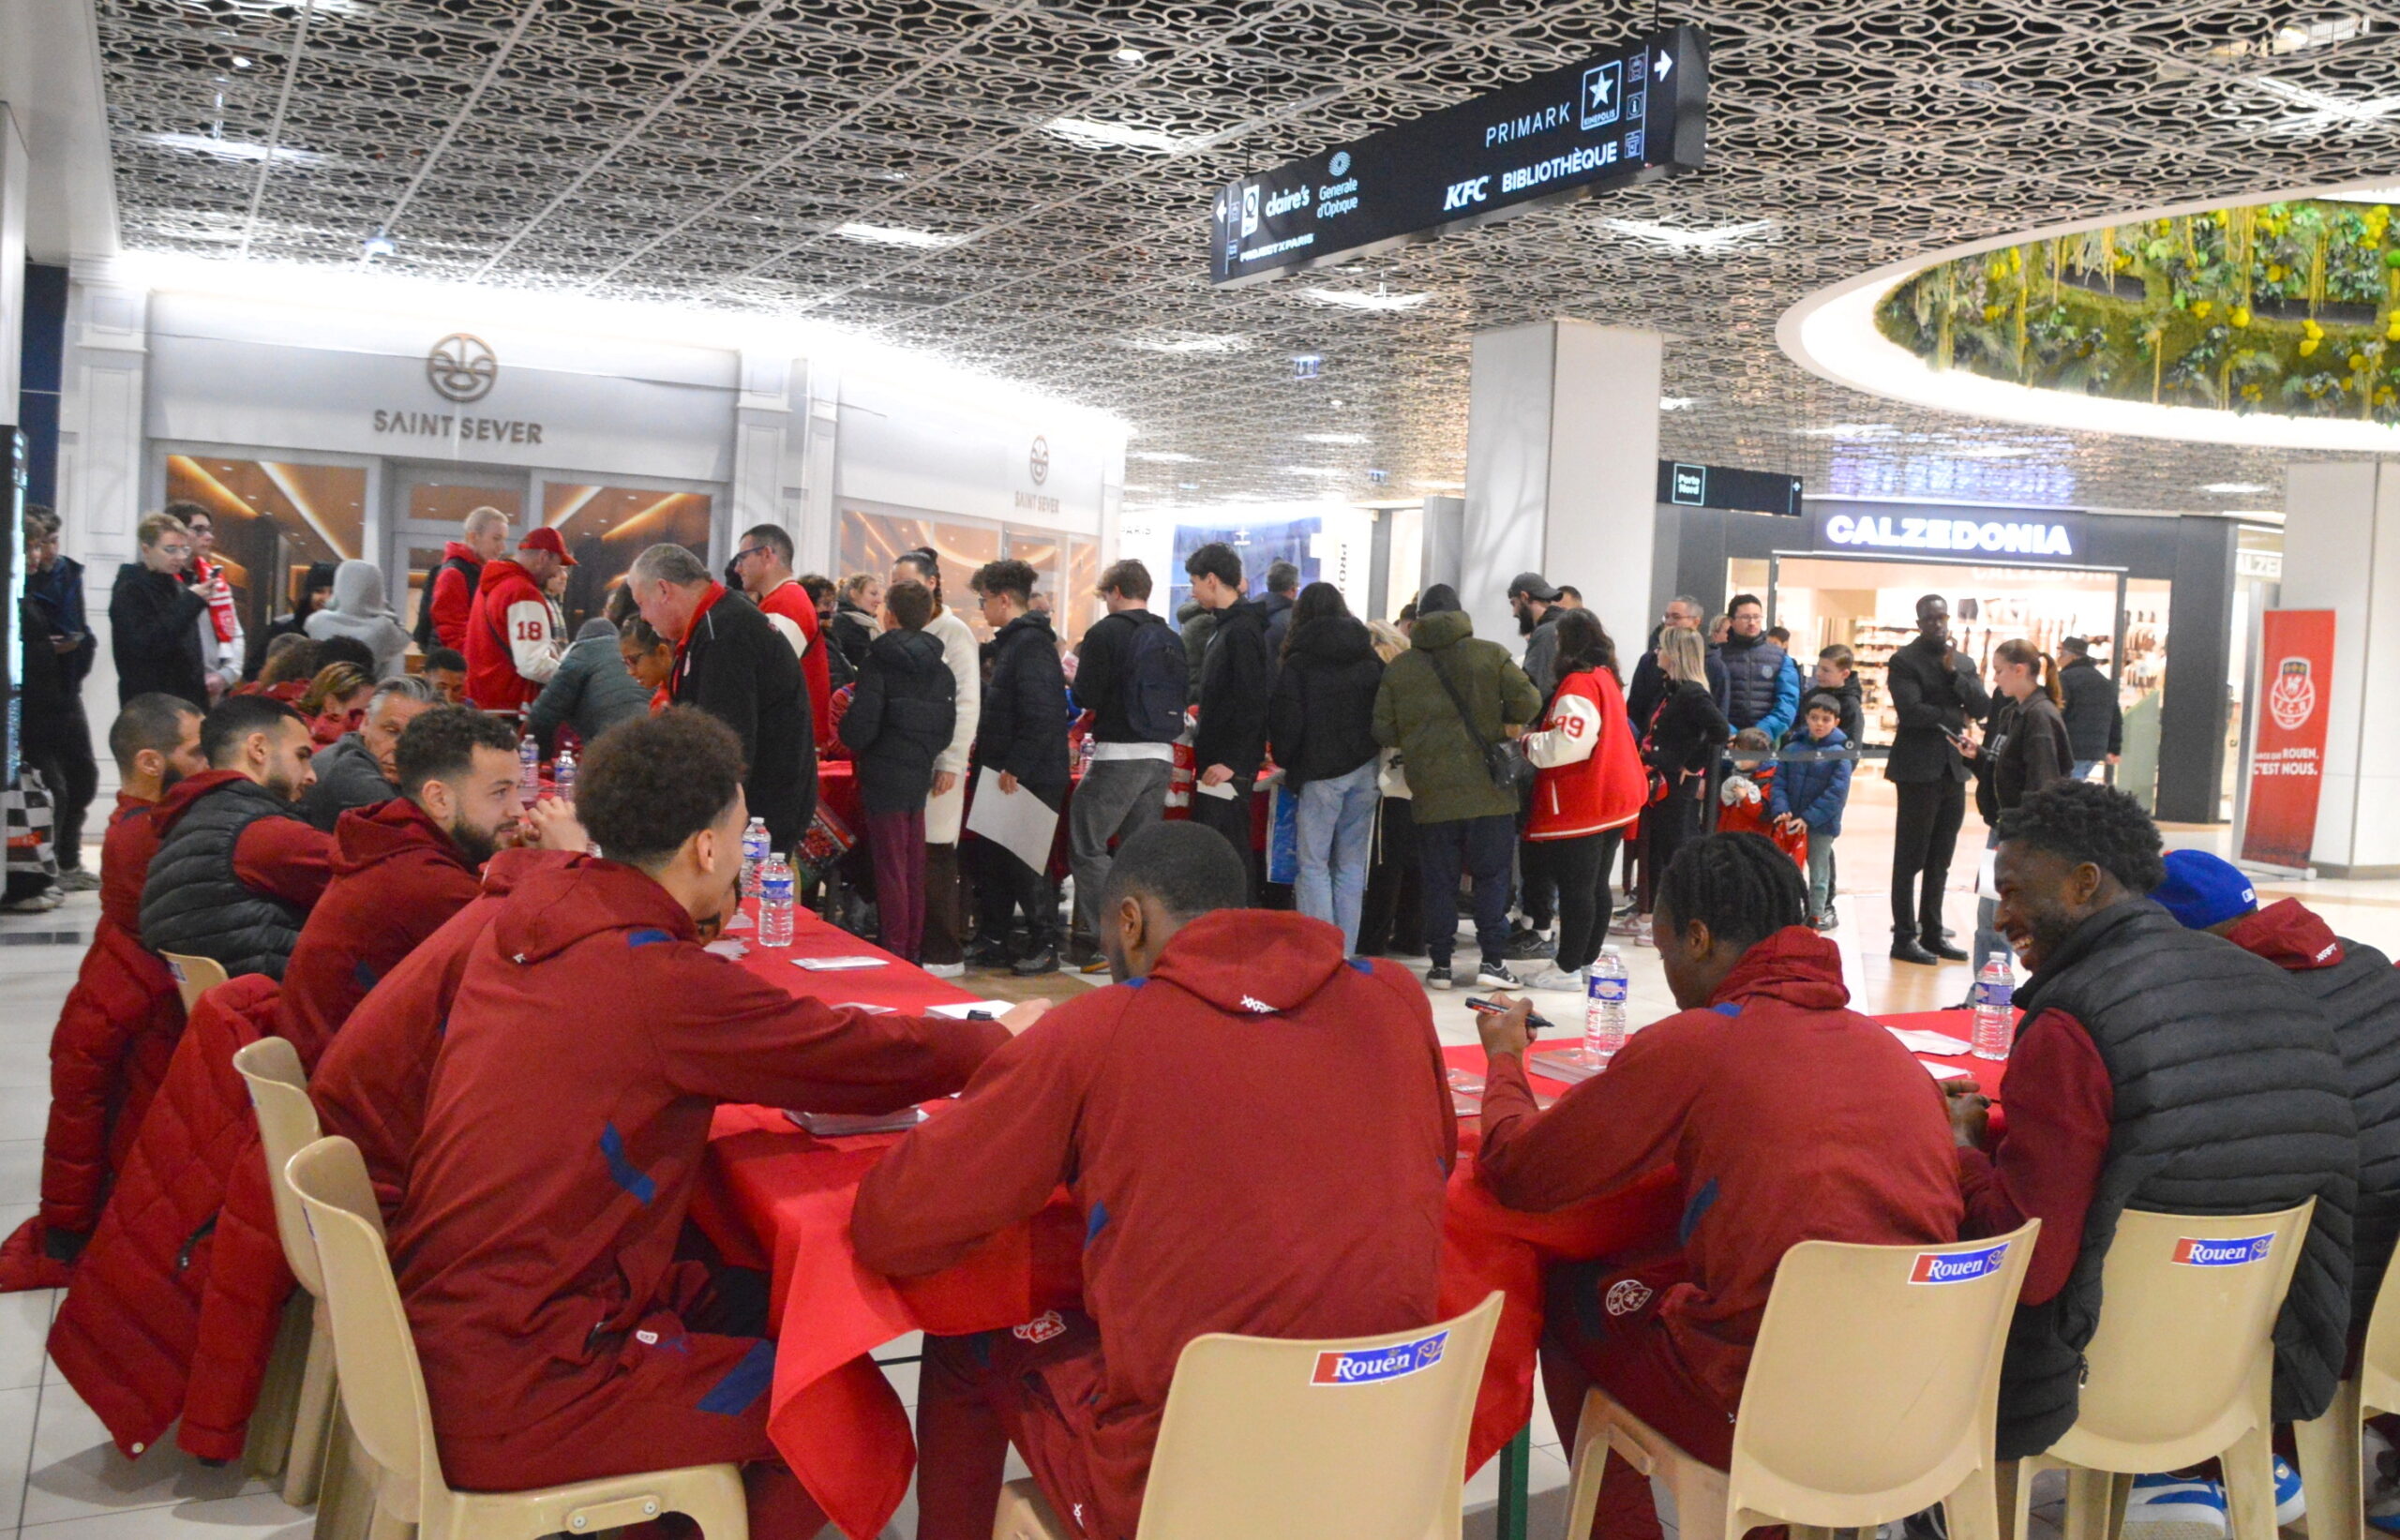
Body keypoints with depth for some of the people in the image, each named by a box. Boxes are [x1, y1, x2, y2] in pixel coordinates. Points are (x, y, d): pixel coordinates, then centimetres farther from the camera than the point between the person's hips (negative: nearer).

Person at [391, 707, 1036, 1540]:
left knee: (761, 1303, 21)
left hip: (442, 1318, 9)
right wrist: (1001, 1033, 9)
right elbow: (878, 1057, -11)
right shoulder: (661, 981, -22)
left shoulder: (528, 916, 1)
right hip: (507, 1391, -9)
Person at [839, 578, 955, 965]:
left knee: (890, 869, -1)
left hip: (884, 777, -6)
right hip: (920, 778, 6)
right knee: (914, 869, 14)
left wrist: (849, 736, 3)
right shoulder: (940, 669, 7)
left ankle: (894, 952, 2)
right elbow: (947, 730, 8)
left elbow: (860, 727, -17)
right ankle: (913, 951, 21)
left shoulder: (879, 661, -12)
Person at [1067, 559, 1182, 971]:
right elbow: (1181, 700, 16)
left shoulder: (1105, 632, -6)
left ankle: (1101, 940, -6)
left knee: (1088, 844, 0)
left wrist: (1076, 673, 10)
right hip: (1162, 755, 6)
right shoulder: (1171, 639, 12)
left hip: (1119, 754, -6)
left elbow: (1087, 696, -11)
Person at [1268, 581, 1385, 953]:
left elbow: (1285, 722, -4)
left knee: (1313, 863, 0)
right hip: (1366, 769, 5)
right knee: (1351, 864, 8)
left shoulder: (1297, 663, -3)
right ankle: (1345, 953, 9)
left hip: (1321, 771, -4)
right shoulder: (1370, 659, 11)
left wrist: (1285, 761, 11)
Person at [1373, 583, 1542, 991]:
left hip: (1431, 793, 1)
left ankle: (1440, 963, 11)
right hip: (1488, 789, -1)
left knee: (1439, 879, 9)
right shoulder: (1490, 655, -2)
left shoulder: (1399, 667, 2)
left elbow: (1383, 732, 1)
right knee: (1492, 874, 7)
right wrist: (1498, 721, 11)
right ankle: (1493, 960, 4)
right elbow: (1528, 701, -8)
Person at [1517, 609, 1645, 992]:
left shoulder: (1578, 684, -17)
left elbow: (1567, 744, -25)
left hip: (1579, 806, -10)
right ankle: (1589, 960, 23)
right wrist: (1537, 740, 16)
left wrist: (1528, 742, -8)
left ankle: (1568, 967, 1)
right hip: (1611, 799, 10)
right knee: (1596, 885, 15)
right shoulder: (1605, 677, 13)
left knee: (1574, 886, -4)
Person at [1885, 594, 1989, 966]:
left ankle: (1932, 933, 19)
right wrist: (1956, 718, -7)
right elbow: (1911, 710, -18)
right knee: (1910, 858, -2)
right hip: (1919, 768, -6)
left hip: (1953, 768, 6)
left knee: (1940, 861, 11)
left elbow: (1983, 707, 3)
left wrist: (1953, 674, -9)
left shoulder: (1963, 663, 15)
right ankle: (1904, 938, 3)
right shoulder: (1904, 660, -6)